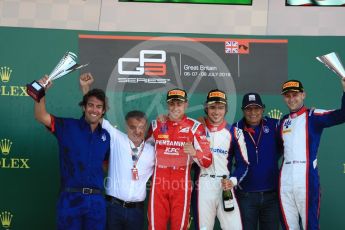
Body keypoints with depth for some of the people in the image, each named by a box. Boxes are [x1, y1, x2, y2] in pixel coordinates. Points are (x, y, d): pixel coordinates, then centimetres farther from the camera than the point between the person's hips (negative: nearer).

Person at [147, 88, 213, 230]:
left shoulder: (195, 127, -1)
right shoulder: (156, 125, 8)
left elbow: (207, 161, -6)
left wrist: (194, 152, -24)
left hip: (182, 183, -2)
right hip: (159, 182, 2)